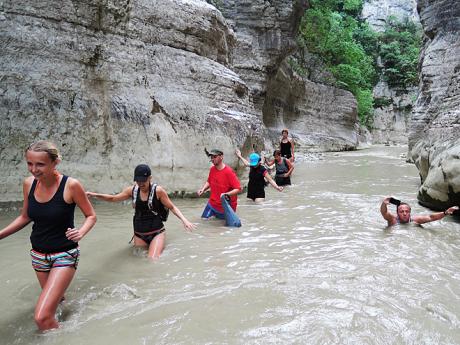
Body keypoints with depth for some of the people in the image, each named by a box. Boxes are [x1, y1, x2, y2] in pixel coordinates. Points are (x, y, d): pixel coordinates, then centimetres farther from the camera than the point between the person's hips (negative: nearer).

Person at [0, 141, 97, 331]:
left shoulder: (71, 185, -20)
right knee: (55, 298, 25)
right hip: (38, 254, 6)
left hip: (65, 254, -5)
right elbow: (25, 217, 11)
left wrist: (81, 232, -27)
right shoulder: (28, 183, -5)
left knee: (42, 317, -15)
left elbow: (91, 216, -8)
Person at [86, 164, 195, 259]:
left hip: (156, 233, -4)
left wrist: (184, 220, -20)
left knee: (153, 259, -18)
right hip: (138, 235, 5)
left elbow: (172, 207, -6)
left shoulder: (158, 191, -12)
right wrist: (94, 194, -1)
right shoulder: (132, 190, 0)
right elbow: (113, 198, 10)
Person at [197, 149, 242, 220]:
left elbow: (238, 189, -21)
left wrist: (226, 194, -35)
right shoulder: (212, 169, -1)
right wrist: (203, 189, -1)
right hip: (212, 205, 6)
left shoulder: (229, 171, -21)